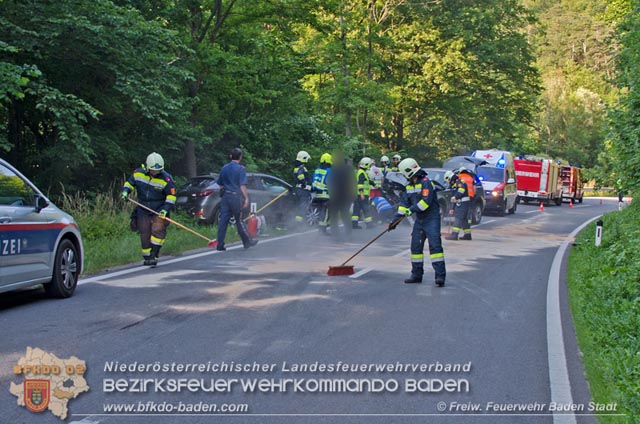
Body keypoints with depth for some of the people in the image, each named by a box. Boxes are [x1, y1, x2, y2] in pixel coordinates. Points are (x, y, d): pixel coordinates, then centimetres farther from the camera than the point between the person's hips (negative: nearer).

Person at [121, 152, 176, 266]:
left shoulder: (166, 179, -13)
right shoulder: (138, 173, -5)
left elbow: (171, 196, -8)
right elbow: (129, 183, 11)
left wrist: (166, 209, -19)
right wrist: (125, 191, -8)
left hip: (159, 211, -3)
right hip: (143, 211, 3)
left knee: (158, 231, -20)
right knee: (145, 235, 4)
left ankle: (154, 256, -17)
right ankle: (147, 257, 18)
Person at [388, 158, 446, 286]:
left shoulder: (426, 183, -15)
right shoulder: (409, 186, 12)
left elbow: (426, 201, -24)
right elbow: (404, 204, 13)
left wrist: (412, 209, -21)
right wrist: (395, 220, 8)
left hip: (431, 219, -9)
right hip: (419, 220, 9)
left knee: (435, 246, -13)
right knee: (416, 247, 9)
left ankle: (440, 275, -15)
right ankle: (417, 275, 18)